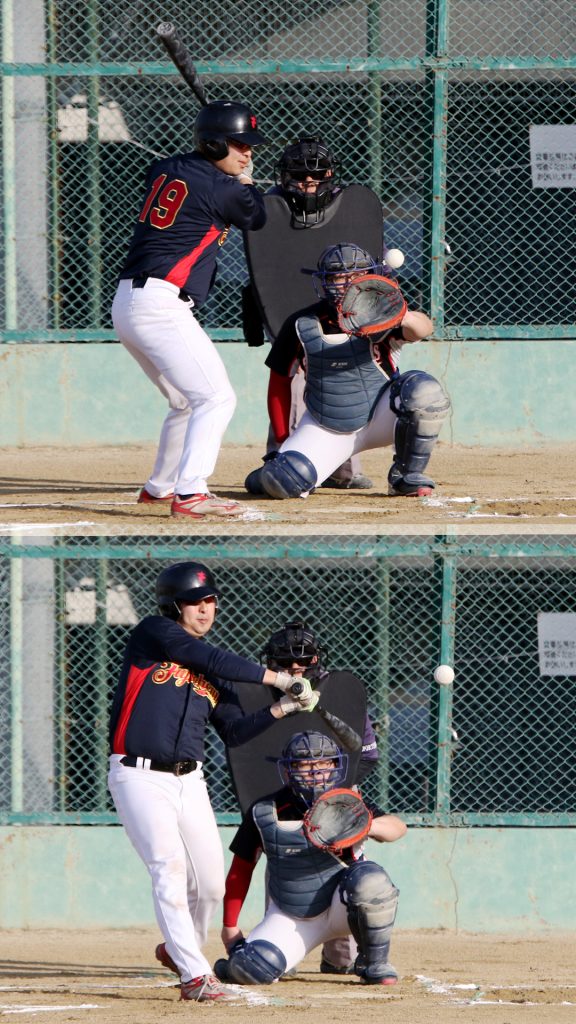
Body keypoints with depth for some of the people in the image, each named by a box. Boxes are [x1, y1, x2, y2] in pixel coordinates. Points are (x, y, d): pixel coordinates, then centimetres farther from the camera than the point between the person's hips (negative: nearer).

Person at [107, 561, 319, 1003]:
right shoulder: (153, 635, -3)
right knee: (170, 867, -19)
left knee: (210, 883, 5)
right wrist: (276, 678, -13)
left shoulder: (214, 675, 16)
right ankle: (194, 974, -22)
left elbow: (235, 731, 11)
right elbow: (214, 659, -15)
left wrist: (281, 709, -3)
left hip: (189, 782, 7)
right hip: (140, 778, -7)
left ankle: (179, 950, 32)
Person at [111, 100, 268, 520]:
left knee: (188, 401, 25)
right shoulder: (222, 188, -9)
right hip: (161, 306, -9)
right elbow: (257, 216, 11)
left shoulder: (163, 170, 13)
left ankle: (160, 487, 34)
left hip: (128, 303, 9)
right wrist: (245, 178, 26)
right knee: (216, 398, -14)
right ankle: (189, 493, -27)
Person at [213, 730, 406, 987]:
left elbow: (398, 827, -24)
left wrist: (368, 826, -46)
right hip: (290, 917, 0)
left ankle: (374, 963, -10)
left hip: (340, 906, 0)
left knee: (369, 877, -34)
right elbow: (240, 869, 4)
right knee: (251, 968, -25)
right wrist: (230, 926, 5)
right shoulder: (264, 814, -7)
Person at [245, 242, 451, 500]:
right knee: (283, 482, -24)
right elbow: (280, 379, 3)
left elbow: (423, 328, -35)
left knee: (423, 389, -30)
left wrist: (406, 319, -59)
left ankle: (406, 474, -9)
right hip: (325, 428, 0)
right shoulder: (302, 326, -8)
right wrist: (282, 441, 3)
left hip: (379, 417, 0)